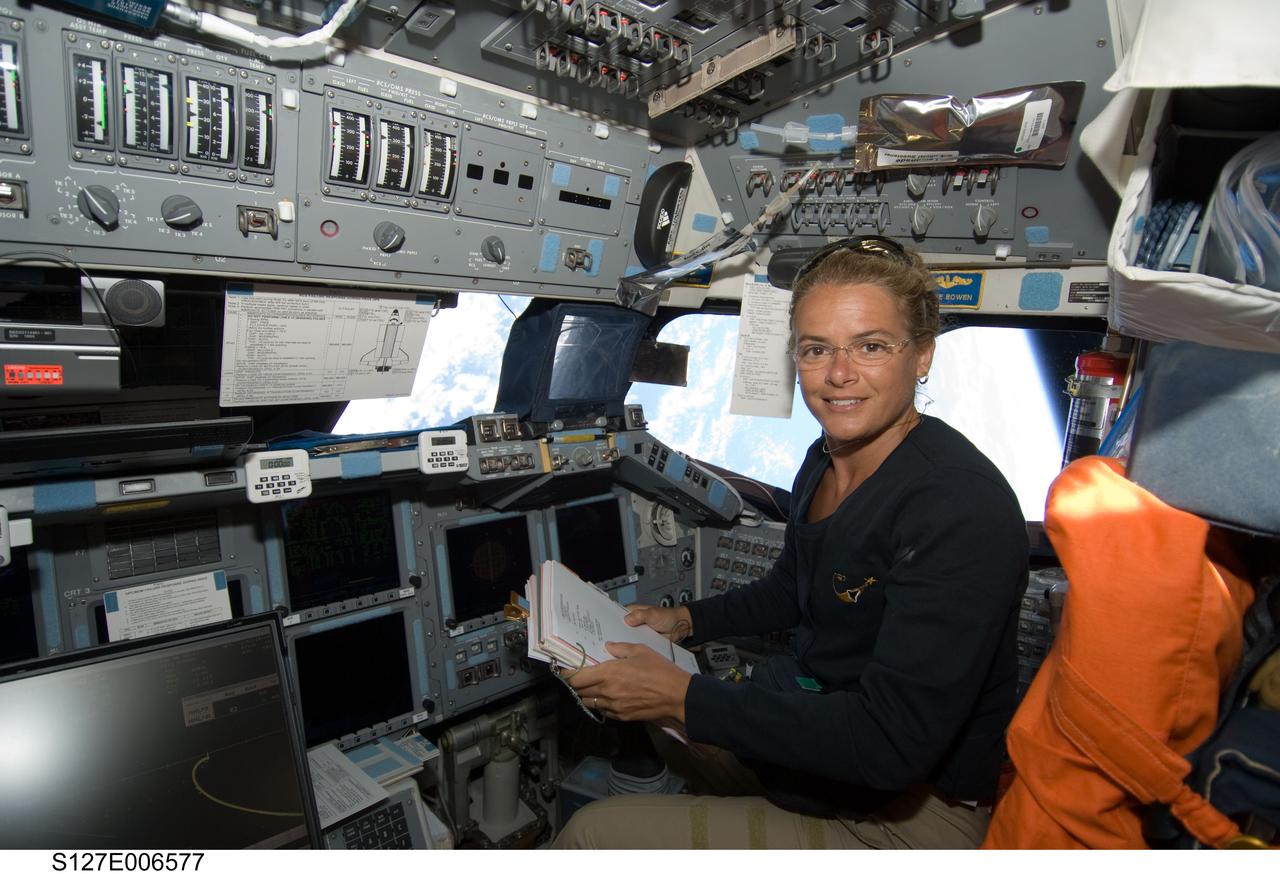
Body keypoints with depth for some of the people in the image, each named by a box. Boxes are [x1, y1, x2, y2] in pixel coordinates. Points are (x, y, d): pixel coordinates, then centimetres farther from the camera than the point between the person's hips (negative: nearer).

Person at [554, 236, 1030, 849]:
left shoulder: (962, 507, -29)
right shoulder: (825, 460, -1)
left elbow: (892, 742, -32)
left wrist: (681, 697, -30)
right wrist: (685, 622, 7)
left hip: (907, 816, -8)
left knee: (595, 832, -10)